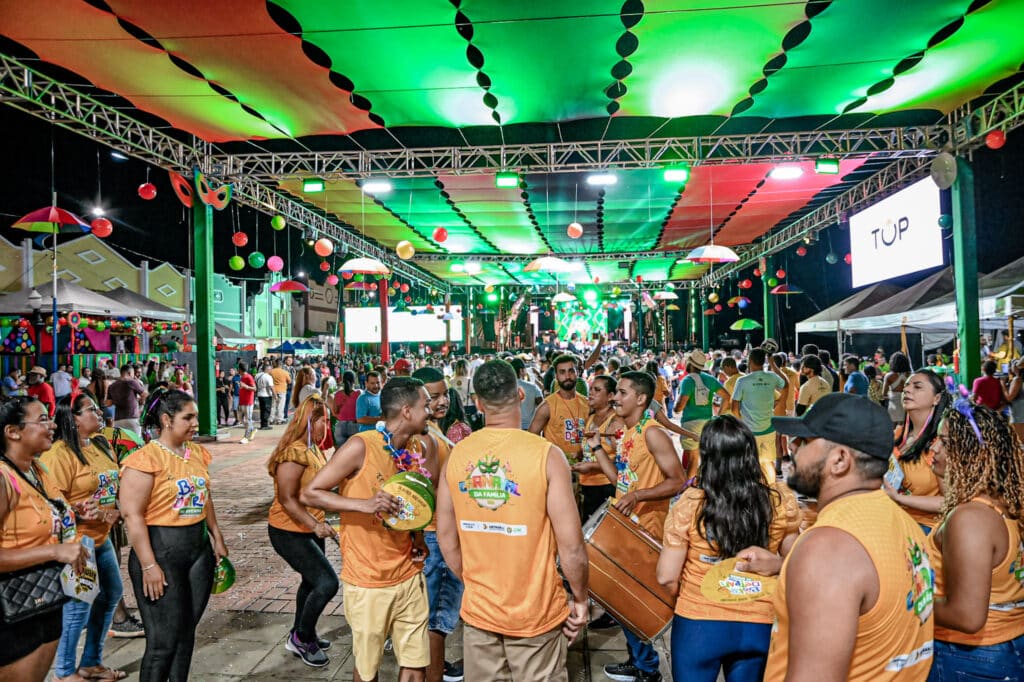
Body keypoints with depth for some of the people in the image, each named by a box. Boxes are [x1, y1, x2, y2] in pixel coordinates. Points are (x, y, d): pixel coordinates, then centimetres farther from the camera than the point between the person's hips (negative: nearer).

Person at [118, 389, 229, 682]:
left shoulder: (197, 453, 7)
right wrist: (148, 565, -19)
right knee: (164, 639, -1)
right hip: (161, 551, -7)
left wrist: (217, 539, 17)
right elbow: (133, 515, -17)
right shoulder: (146, 458, -14)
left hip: (199, 549, 7)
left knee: (187, 631, 15)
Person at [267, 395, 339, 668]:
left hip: (310, 529, 9)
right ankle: (302, 638, 9)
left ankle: (300, 635, 36)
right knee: (328, 582, -11)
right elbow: (287, 499, -25)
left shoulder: (313, 449, 5)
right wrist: (315, 525, -29)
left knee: (312, 582, 18)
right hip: (289, 532, -9)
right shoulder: (294, 453, -23)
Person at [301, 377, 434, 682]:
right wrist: (364, 504, -26)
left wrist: (419, 538, -2)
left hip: (409, 577, 4)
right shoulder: (361, 446, -18)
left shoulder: (421, 448, -1)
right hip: (368, 582, -4)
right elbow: (308, 494, -14)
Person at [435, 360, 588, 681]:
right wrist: (580, 598, 0)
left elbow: (447, 540, 2)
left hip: (478, 610, 3)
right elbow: (571, 547, -16)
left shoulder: (456, 455, -6)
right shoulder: (546, 454, -18)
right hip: (536, 613, -3)